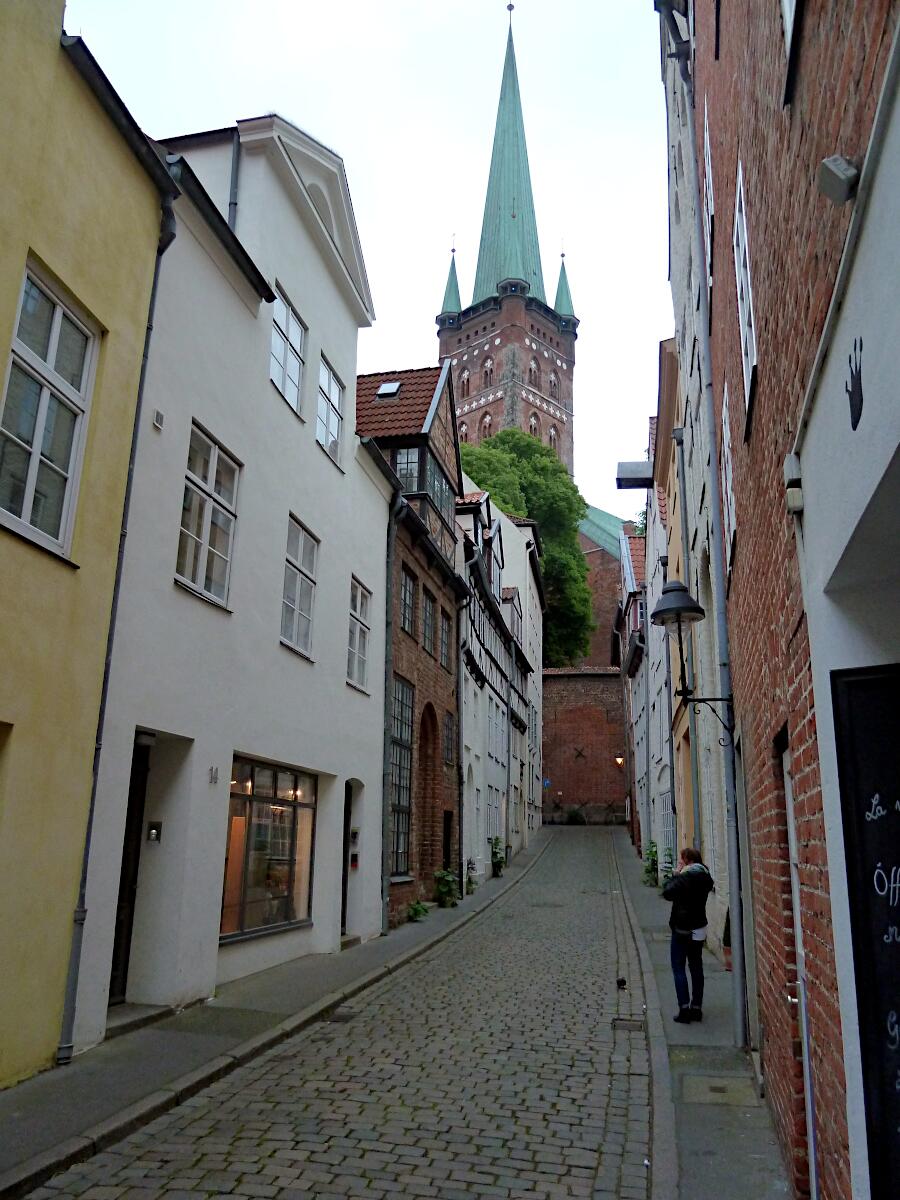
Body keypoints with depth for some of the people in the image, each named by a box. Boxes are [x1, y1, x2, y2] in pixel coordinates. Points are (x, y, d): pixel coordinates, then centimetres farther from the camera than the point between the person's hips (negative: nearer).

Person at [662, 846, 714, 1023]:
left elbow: (667, 893, -20)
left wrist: (676, 875, -11)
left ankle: (684, 1008, -2)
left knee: (679, 968, 1)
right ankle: (696, 1008, 17)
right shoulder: (705, 877, 3)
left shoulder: (685, 877, -20)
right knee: (696, 967, 13)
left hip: (682, 929, -7)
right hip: (699, 928, 7)